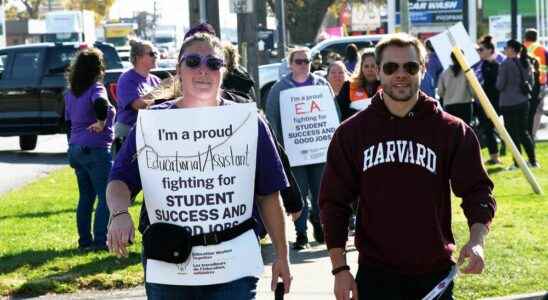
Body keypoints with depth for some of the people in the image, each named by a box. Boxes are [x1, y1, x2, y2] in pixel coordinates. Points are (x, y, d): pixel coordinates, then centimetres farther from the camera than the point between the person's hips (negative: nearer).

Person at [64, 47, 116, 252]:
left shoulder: (71, 93, 11)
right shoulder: (96, 88, -12)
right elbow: (100, 103, -36)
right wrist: (101, 122, -22)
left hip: (76, 149, 8)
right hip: (96, 150, -8)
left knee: (86, 197, 14)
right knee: (106, 196, -1)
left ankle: (84, 241, 16)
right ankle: (101, 241, -5)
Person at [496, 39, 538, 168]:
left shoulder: (505, 64, -14)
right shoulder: (526, 63, 5)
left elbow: (500, 85, -12)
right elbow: (531, 81, 12)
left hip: (508, 103, -6)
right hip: (524, 101, 6)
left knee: (513, 133, 2)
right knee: (524, 131, 15)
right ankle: (533, 160, 14)